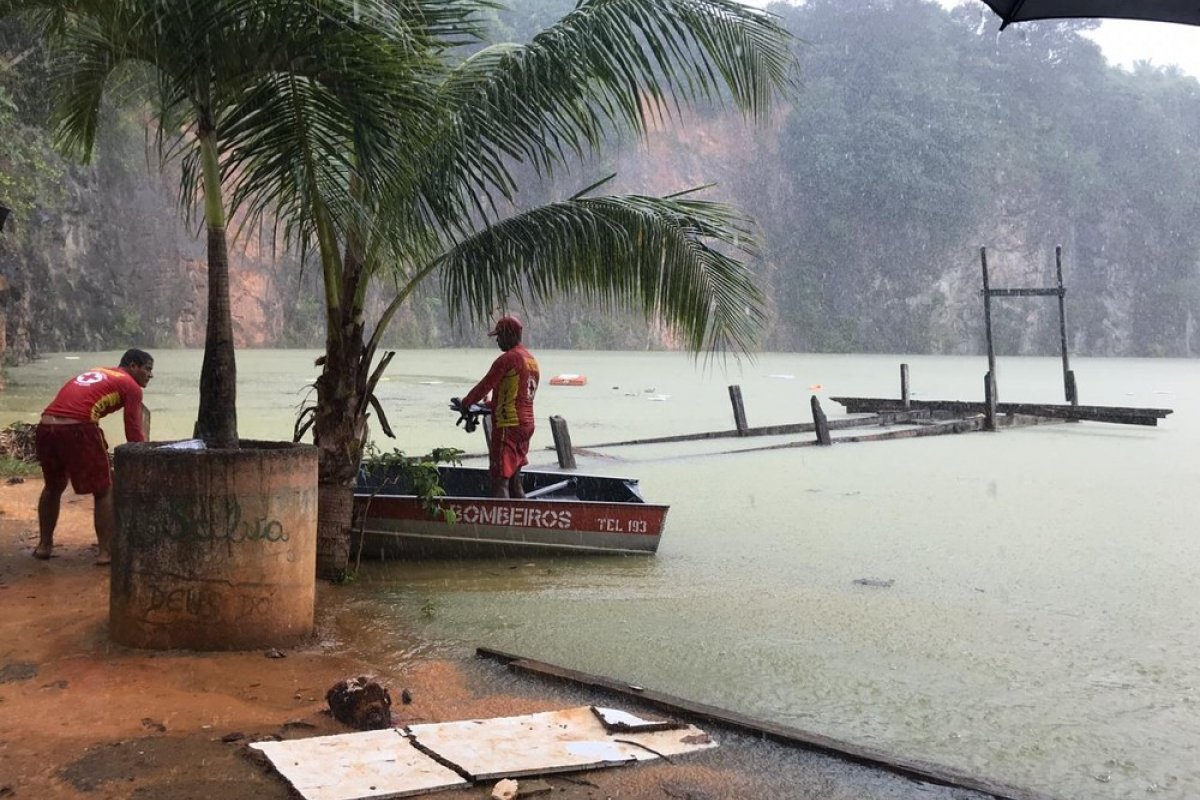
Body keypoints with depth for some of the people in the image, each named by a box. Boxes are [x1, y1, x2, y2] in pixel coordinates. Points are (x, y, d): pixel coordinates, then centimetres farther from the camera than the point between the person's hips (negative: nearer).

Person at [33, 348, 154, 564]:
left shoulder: (95, 373, 31)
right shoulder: (130, 386, 8)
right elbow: (134, 433, 6)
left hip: (46, 426, 7)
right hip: (77, 428, -7)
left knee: (53, 487, 28)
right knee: (104, 490, 9)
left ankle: (44, 545, 34)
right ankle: (106, 551, 7)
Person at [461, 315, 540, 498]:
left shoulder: (507, 359, -13)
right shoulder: (532, 360, 15)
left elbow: (484, 387, -10)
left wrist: (465, 403, 6)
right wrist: (487, 405, 24)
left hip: (508, 425, -9)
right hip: (526, 424, 9)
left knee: (500, 479, -7)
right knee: (514, 478, 16)